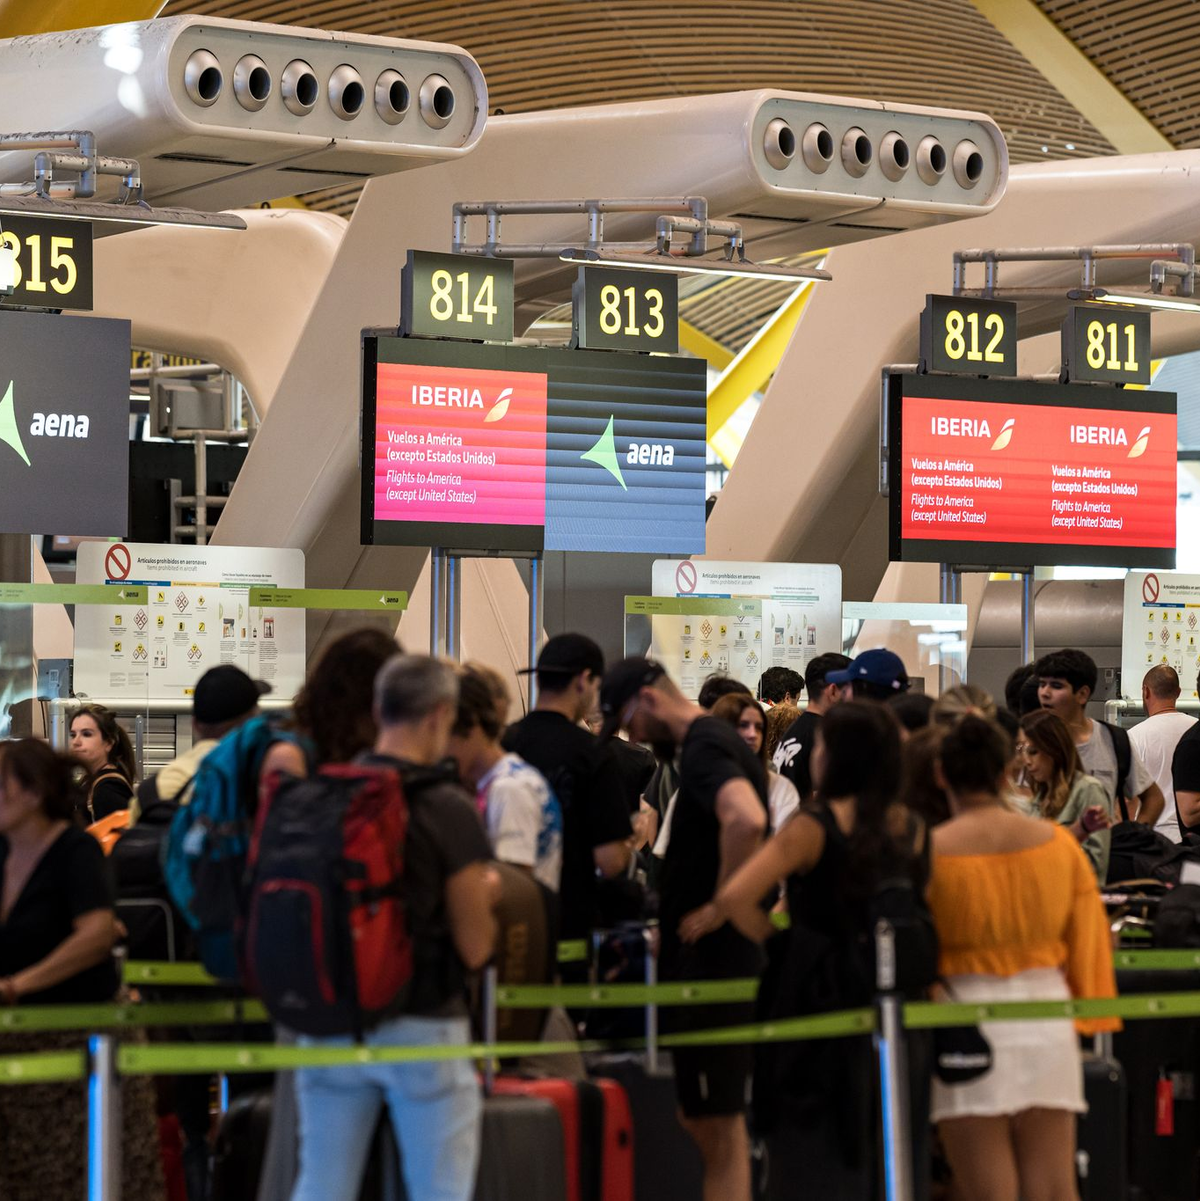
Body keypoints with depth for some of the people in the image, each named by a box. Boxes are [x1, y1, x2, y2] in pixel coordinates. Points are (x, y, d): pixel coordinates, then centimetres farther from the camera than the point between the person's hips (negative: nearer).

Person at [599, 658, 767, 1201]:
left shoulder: (704, 746, -16)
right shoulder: (715, 740, 16)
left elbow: (746, 819, -36)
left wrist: (721, 904, -22)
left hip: (711, 954, -10)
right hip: (716, 956, 10)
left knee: (717, 1123, -5)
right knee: (701, 1115, 17)